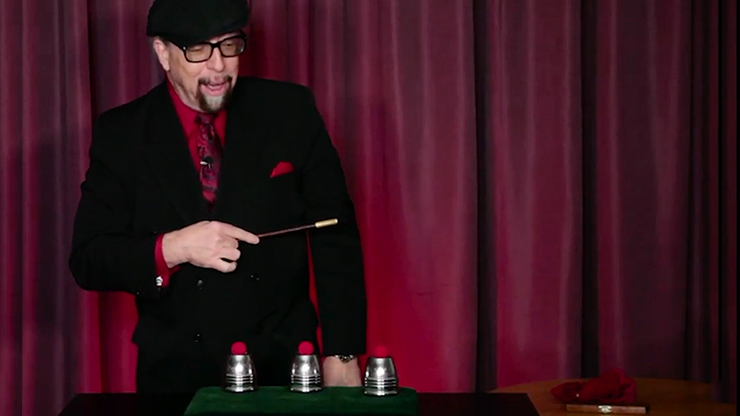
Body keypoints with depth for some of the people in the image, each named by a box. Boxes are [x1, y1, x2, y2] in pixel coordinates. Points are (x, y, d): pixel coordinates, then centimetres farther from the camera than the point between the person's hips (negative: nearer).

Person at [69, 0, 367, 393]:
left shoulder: (290, 111, -3)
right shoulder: (120, 133, -4)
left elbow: (335, 235, -1)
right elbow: (87, 259, -5)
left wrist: (341, 354, -8)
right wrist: (171, 249, -23)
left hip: (284, 364, 1)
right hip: (176, 374, 0)